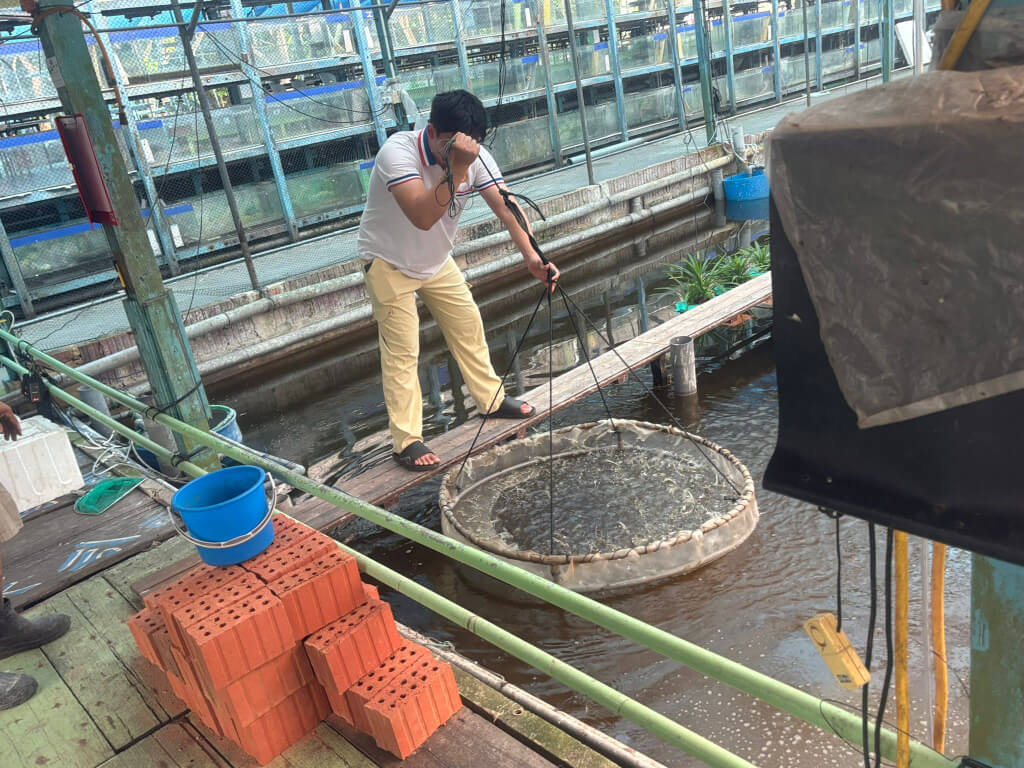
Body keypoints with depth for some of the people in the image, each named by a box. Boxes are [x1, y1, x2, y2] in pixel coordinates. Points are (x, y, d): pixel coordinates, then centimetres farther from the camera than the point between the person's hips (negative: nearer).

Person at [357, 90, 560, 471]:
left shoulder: (475, 156, -15)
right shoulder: (397, 152, -32)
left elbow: (506, 207, -26)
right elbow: (423, 217, -44)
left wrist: (531, 255, -42)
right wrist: (456, 168, -49)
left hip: (437, 261, 6)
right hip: (389, 264, -6)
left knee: (469, 326, 11)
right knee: (402, 351, -6)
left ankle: (492, 400, 31)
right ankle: (406, 441, 2)